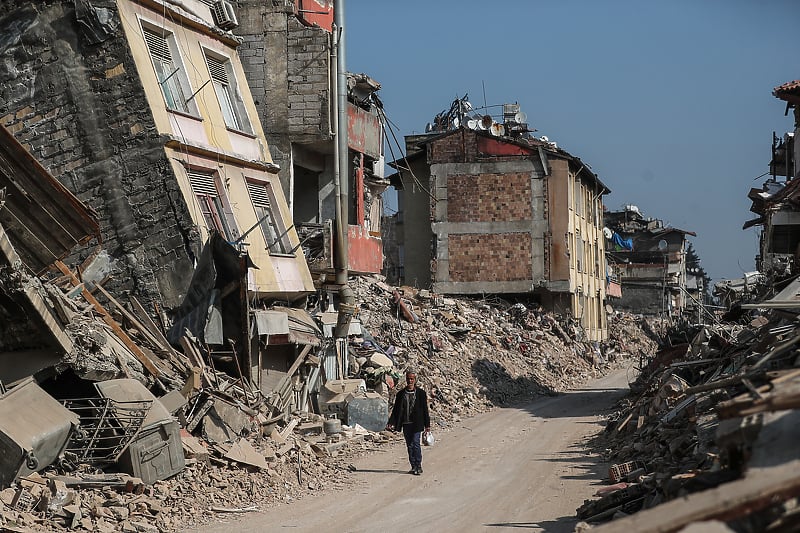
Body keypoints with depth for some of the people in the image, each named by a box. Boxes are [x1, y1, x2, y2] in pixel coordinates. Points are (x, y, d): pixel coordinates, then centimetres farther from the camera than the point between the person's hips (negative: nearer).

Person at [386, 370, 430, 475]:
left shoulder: (421, 393, 2)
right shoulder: (401, 394, 9)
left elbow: (425, 409, 3)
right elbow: (396, 410, 10)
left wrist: (427, 425, 0)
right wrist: (391, 423, -1)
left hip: (416, 423, -3)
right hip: (406, 423, 3)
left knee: (415, 443, -12)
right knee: (409, 445, 6)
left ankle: (418, 466, -4)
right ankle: (414, 467, 14)